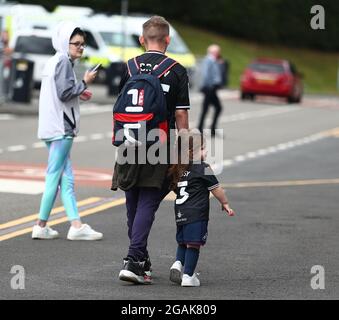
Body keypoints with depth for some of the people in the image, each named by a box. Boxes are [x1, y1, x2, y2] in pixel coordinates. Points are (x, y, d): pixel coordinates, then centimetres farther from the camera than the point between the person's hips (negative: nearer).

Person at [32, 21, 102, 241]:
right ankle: (41, 226, -1)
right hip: (61, 127, -10)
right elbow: (65, 92, -19)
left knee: (66, 178, 6)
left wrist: (78, 94, 16)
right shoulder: (64, 62, -10)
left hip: (55, 127, 10)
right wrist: (84, 83, -7)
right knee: (55, 177, -5)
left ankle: (76, 226, 4)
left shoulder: (54, 62, 19)